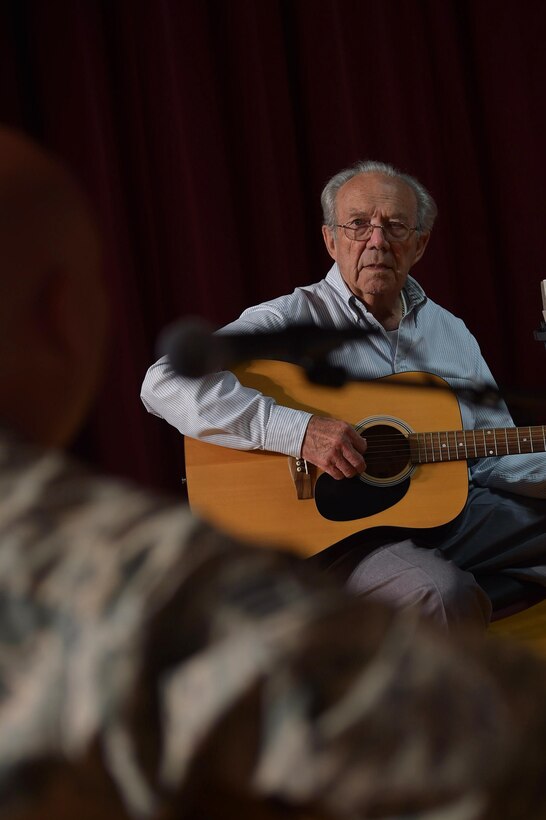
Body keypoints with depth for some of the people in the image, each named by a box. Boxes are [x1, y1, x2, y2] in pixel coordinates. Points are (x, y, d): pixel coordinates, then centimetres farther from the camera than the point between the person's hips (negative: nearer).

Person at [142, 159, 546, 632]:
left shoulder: (450, 333, 15)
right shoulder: (293, 320, -7)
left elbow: (493, 455, 18)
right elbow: (166, 383, -19)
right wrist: (297, 430, -27)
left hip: (455, 513, 7)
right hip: (337, 529, -6)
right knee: (446, 594, -35)